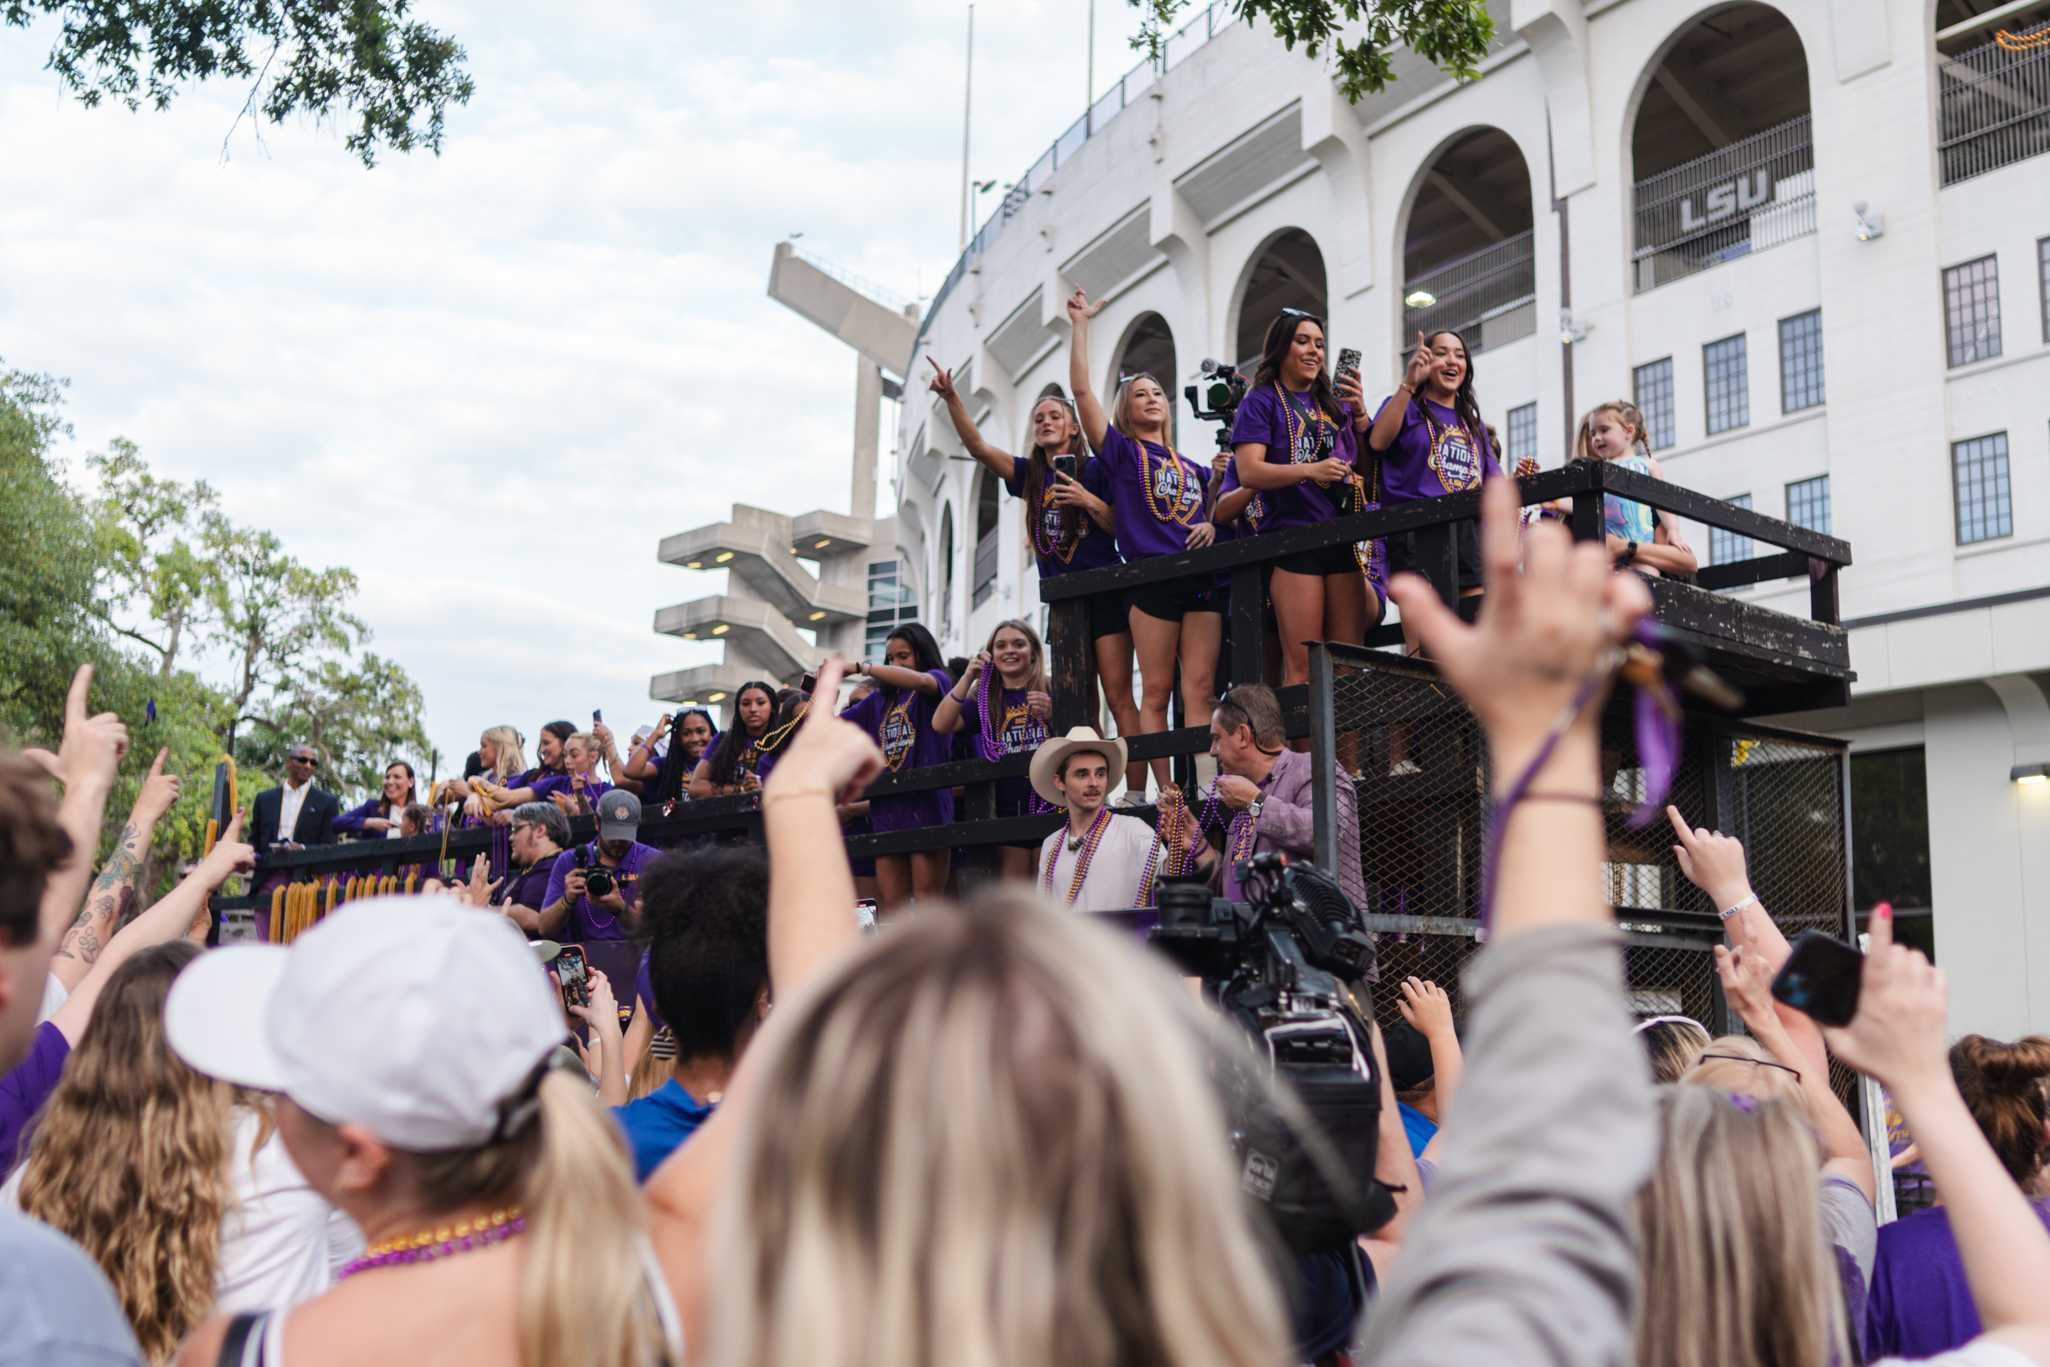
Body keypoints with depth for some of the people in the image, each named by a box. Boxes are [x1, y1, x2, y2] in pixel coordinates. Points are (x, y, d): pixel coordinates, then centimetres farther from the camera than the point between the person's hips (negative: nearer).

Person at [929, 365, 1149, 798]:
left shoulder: (1094, 469, -1)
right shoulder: (1031, 475, 11)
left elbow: (1122, 527, -3)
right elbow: (978, 446, 1)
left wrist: (1090, 501, -18)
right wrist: (951, 399, -10)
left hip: (1103, 594, -5)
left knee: (1118, 696, -10)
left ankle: (1135, 794, -13)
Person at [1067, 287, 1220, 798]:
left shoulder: (1196, 469, 23)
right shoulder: (1121, 452, 9)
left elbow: (1212, 514, 28)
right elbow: (1081, 389, 1)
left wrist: (1213, 525, 3)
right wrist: (1080, 323, 1)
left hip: (1201, 578, 4)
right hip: (1151, 578, -4)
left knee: (1200, 689, -5)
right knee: (1156, 691, -4)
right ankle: (1166, 794, -4)